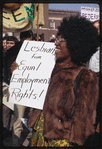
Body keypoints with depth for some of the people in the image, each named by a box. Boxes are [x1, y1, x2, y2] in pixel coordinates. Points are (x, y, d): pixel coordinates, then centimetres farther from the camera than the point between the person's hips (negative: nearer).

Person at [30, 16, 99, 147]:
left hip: (60, 139, -6)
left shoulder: (86, 77, -12)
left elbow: (82, 117, -11)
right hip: (39, 130, 6)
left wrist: (74, 141, -11)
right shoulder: (53, 69, 8)